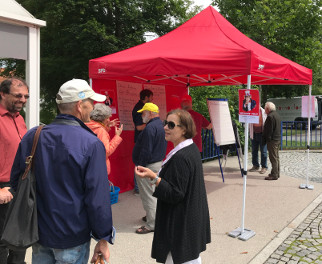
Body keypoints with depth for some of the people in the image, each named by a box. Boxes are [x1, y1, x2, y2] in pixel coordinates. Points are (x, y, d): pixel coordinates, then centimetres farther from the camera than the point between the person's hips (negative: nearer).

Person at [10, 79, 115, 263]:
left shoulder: (31, 137, -5)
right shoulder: (91, 144, -20)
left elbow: (16, 182, 5)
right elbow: (98, 198, -20)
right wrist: (103, 239, -8)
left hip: (38, 234, 5)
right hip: (73, 238, -4)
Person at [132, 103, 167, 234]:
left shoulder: (150, 127, -21)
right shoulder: (161, 125, 11)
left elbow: (146, 151, -25)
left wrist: (140, 167, -18)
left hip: (148, 165, -10)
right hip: (158, 163, 10)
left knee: (148, 195, -2)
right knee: (153, 193, 21)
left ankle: (152, 224, 5)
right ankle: (153, 216, 35)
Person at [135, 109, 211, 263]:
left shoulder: (180, 158, -25)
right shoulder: (192, 149, 6)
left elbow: (175, 194, -25)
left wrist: (154, 177, -31)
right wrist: (161, 174, 16)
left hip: (180, 225, -10)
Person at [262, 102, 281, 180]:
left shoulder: (270, 116, -18)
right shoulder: (276, 115, 14)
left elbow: (268, 130, -19)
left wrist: (265, 140, -13)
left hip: (272, 140, -10)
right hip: (278, 139, 10)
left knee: (273, 158, -6)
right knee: (276, 157, 16)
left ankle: (274, 175, -3)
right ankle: (276, 173, 24)